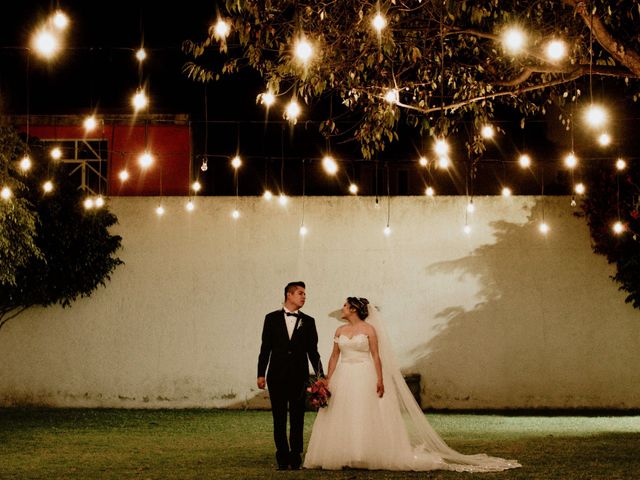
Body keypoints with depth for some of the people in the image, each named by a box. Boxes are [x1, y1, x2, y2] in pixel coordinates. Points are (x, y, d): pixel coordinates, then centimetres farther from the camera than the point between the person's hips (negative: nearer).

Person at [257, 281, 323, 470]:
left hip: (299, 376, 0)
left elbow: (312, 350, 7)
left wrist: (320, 375, -1)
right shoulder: (272, 318, 4)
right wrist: (261, 374, -2)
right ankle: (282, 457, 12)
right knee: (279, 418, 4)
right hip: (277, 375, 0)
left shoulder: (308, 322, 7)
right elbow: (265, 348, 4)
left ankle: (295, 455, 8)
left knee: (297, 417, 1)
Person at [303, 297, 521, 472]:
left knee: (366, 418, -5)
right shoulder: (340, 331, 11)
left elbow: (376, 356, -7)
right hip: (343, 379, 5)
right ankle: (342, 457, 4)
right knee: (340, 419, 1)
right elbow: (334, 357, 12)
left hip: (365, 379, -5)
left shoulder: (368, 329, -3)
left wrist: (380, 379, -15)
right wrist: (328, 380, 5)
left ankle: (365, 457, 0)